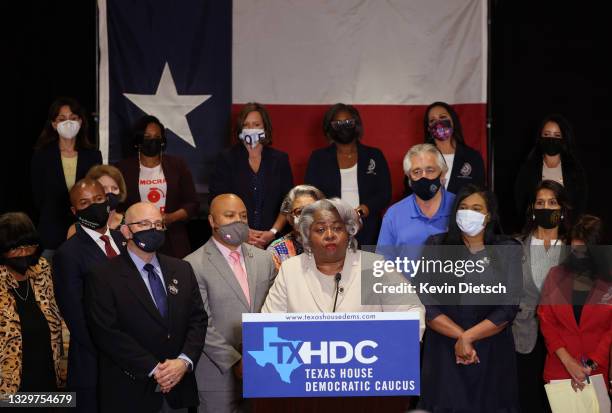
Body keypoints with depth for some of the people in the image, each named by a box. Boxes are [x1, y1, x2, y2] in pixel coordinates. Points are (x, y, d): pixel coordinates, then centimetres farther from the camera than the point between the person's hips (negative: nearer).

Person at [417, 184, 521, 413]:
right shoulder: (436, 246, 3)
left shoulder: (508, 250, 3)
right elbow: (426, 302, -5)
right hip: (444, 352, 0)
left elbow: (509, 307, -5)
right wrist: (459, 336, -14)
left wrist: (467, 337, -13)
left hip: (493, 353, 0)